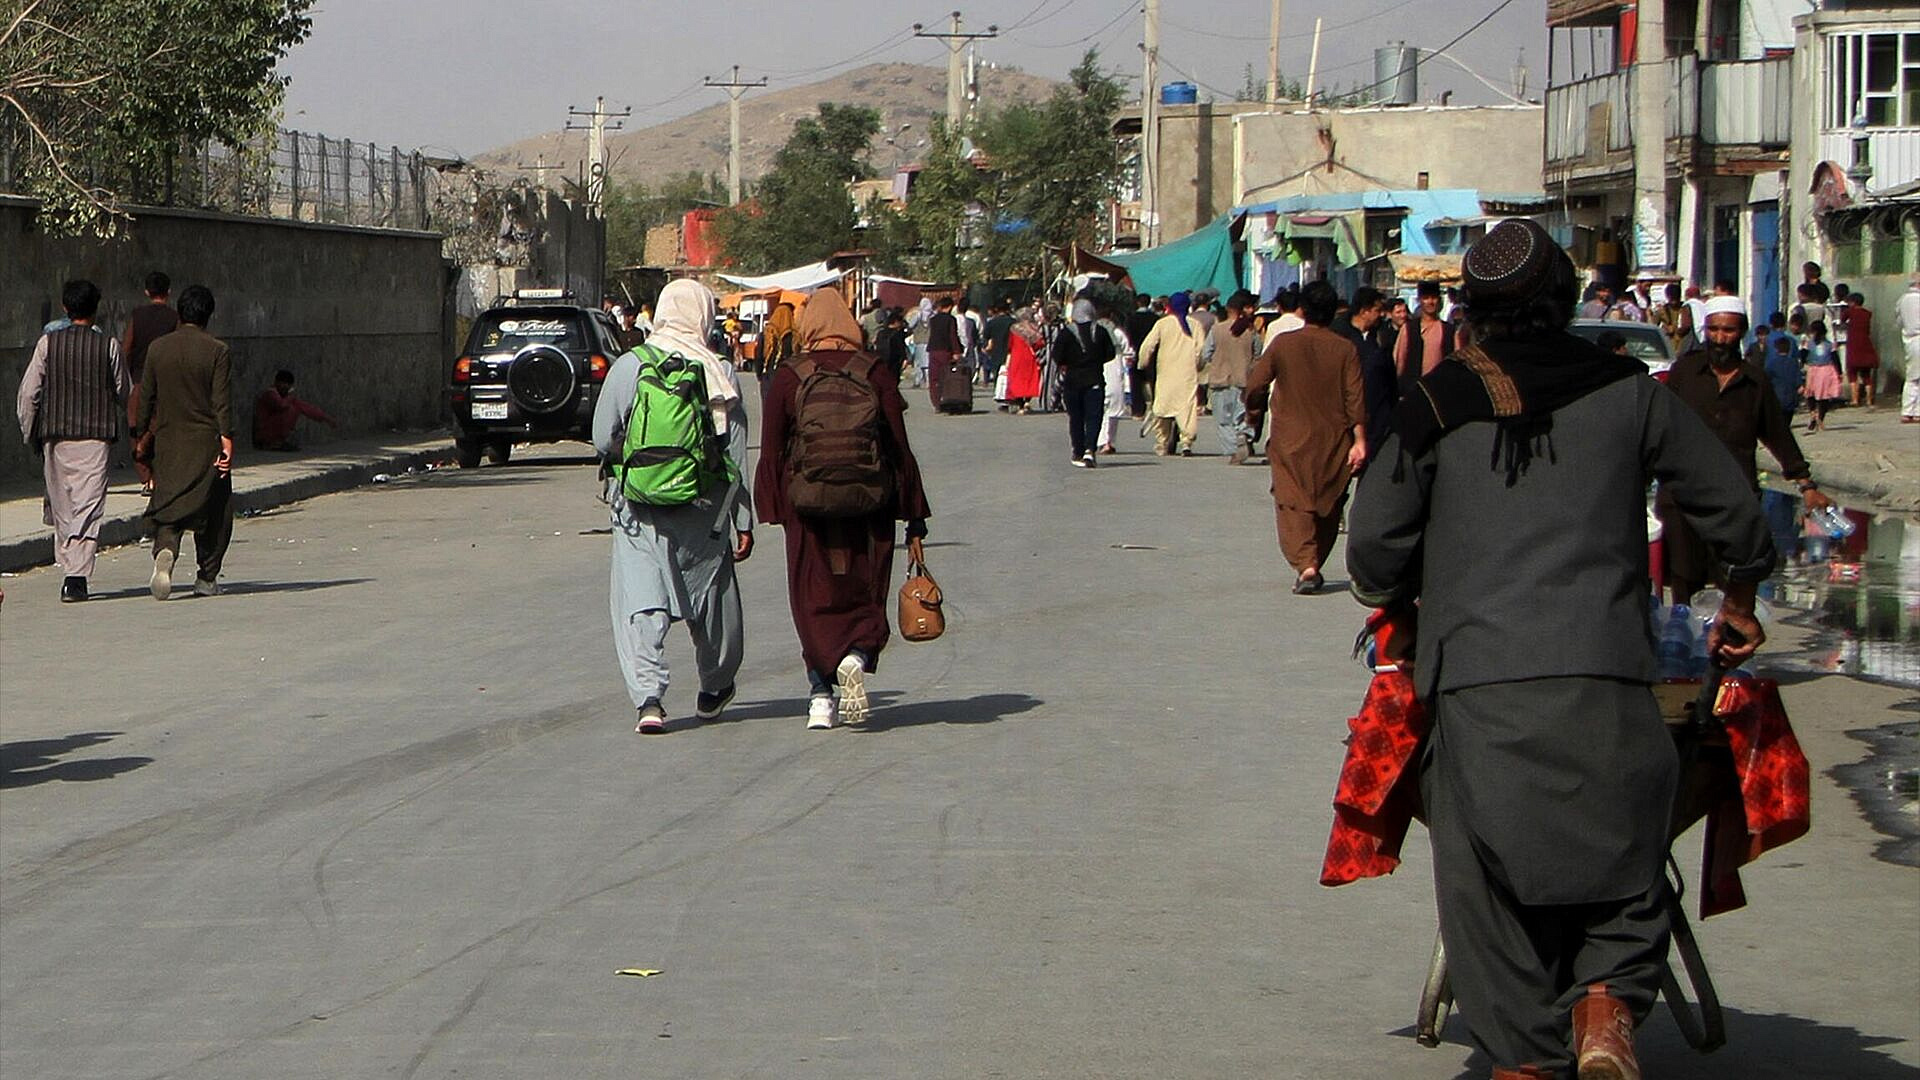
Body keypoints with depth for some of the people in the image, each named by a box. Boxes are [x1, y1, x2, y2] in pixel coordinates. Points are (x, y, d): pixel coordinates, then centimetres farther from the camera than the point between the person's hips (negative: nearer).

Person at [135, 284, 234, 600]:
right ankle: (207, 577, 12)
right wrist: (227, 440, -12)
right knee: (213, 512, 9)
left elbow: (145, 397, 7)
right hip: (206, 442, -2)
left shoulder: (157, 349, 3)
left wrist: (141, 433, 18)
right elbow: (222, 401, -11)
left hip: (168, 441, 2)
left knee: (168, 506, 3)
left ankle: (165, 550, -26)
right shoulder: (216, 350, -7)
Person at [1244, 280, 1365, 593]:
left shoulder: (1283, 344, -5)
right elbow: (1356, 399, -7)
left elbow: (1255, 383, -3)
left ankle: (1306, 564, -23)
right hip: (1333, 440, 2)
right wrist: (1359, 440, -6)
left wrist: (1254, 414, 16)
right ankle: (1315, 563, 22)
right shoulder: (1346, 350, -4)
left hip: (1291, 440, -2)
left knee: (1293, 503, -4)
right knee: (1327, 506, 16)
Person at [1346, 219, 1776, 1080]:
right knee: (1618, 873, 10)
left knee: (1494, 883, 8)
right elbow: (1732, 510, 14)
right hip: (1603, 679, 0)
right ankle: (1607, 1008, -13)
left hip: (1472, 679, 0)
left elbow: (1373, 544, 6)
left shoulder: (1438, 405, 8)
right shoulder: (1628, 392, 9)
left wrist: (1398, 607, 28)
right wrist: (1739, 604, 32)